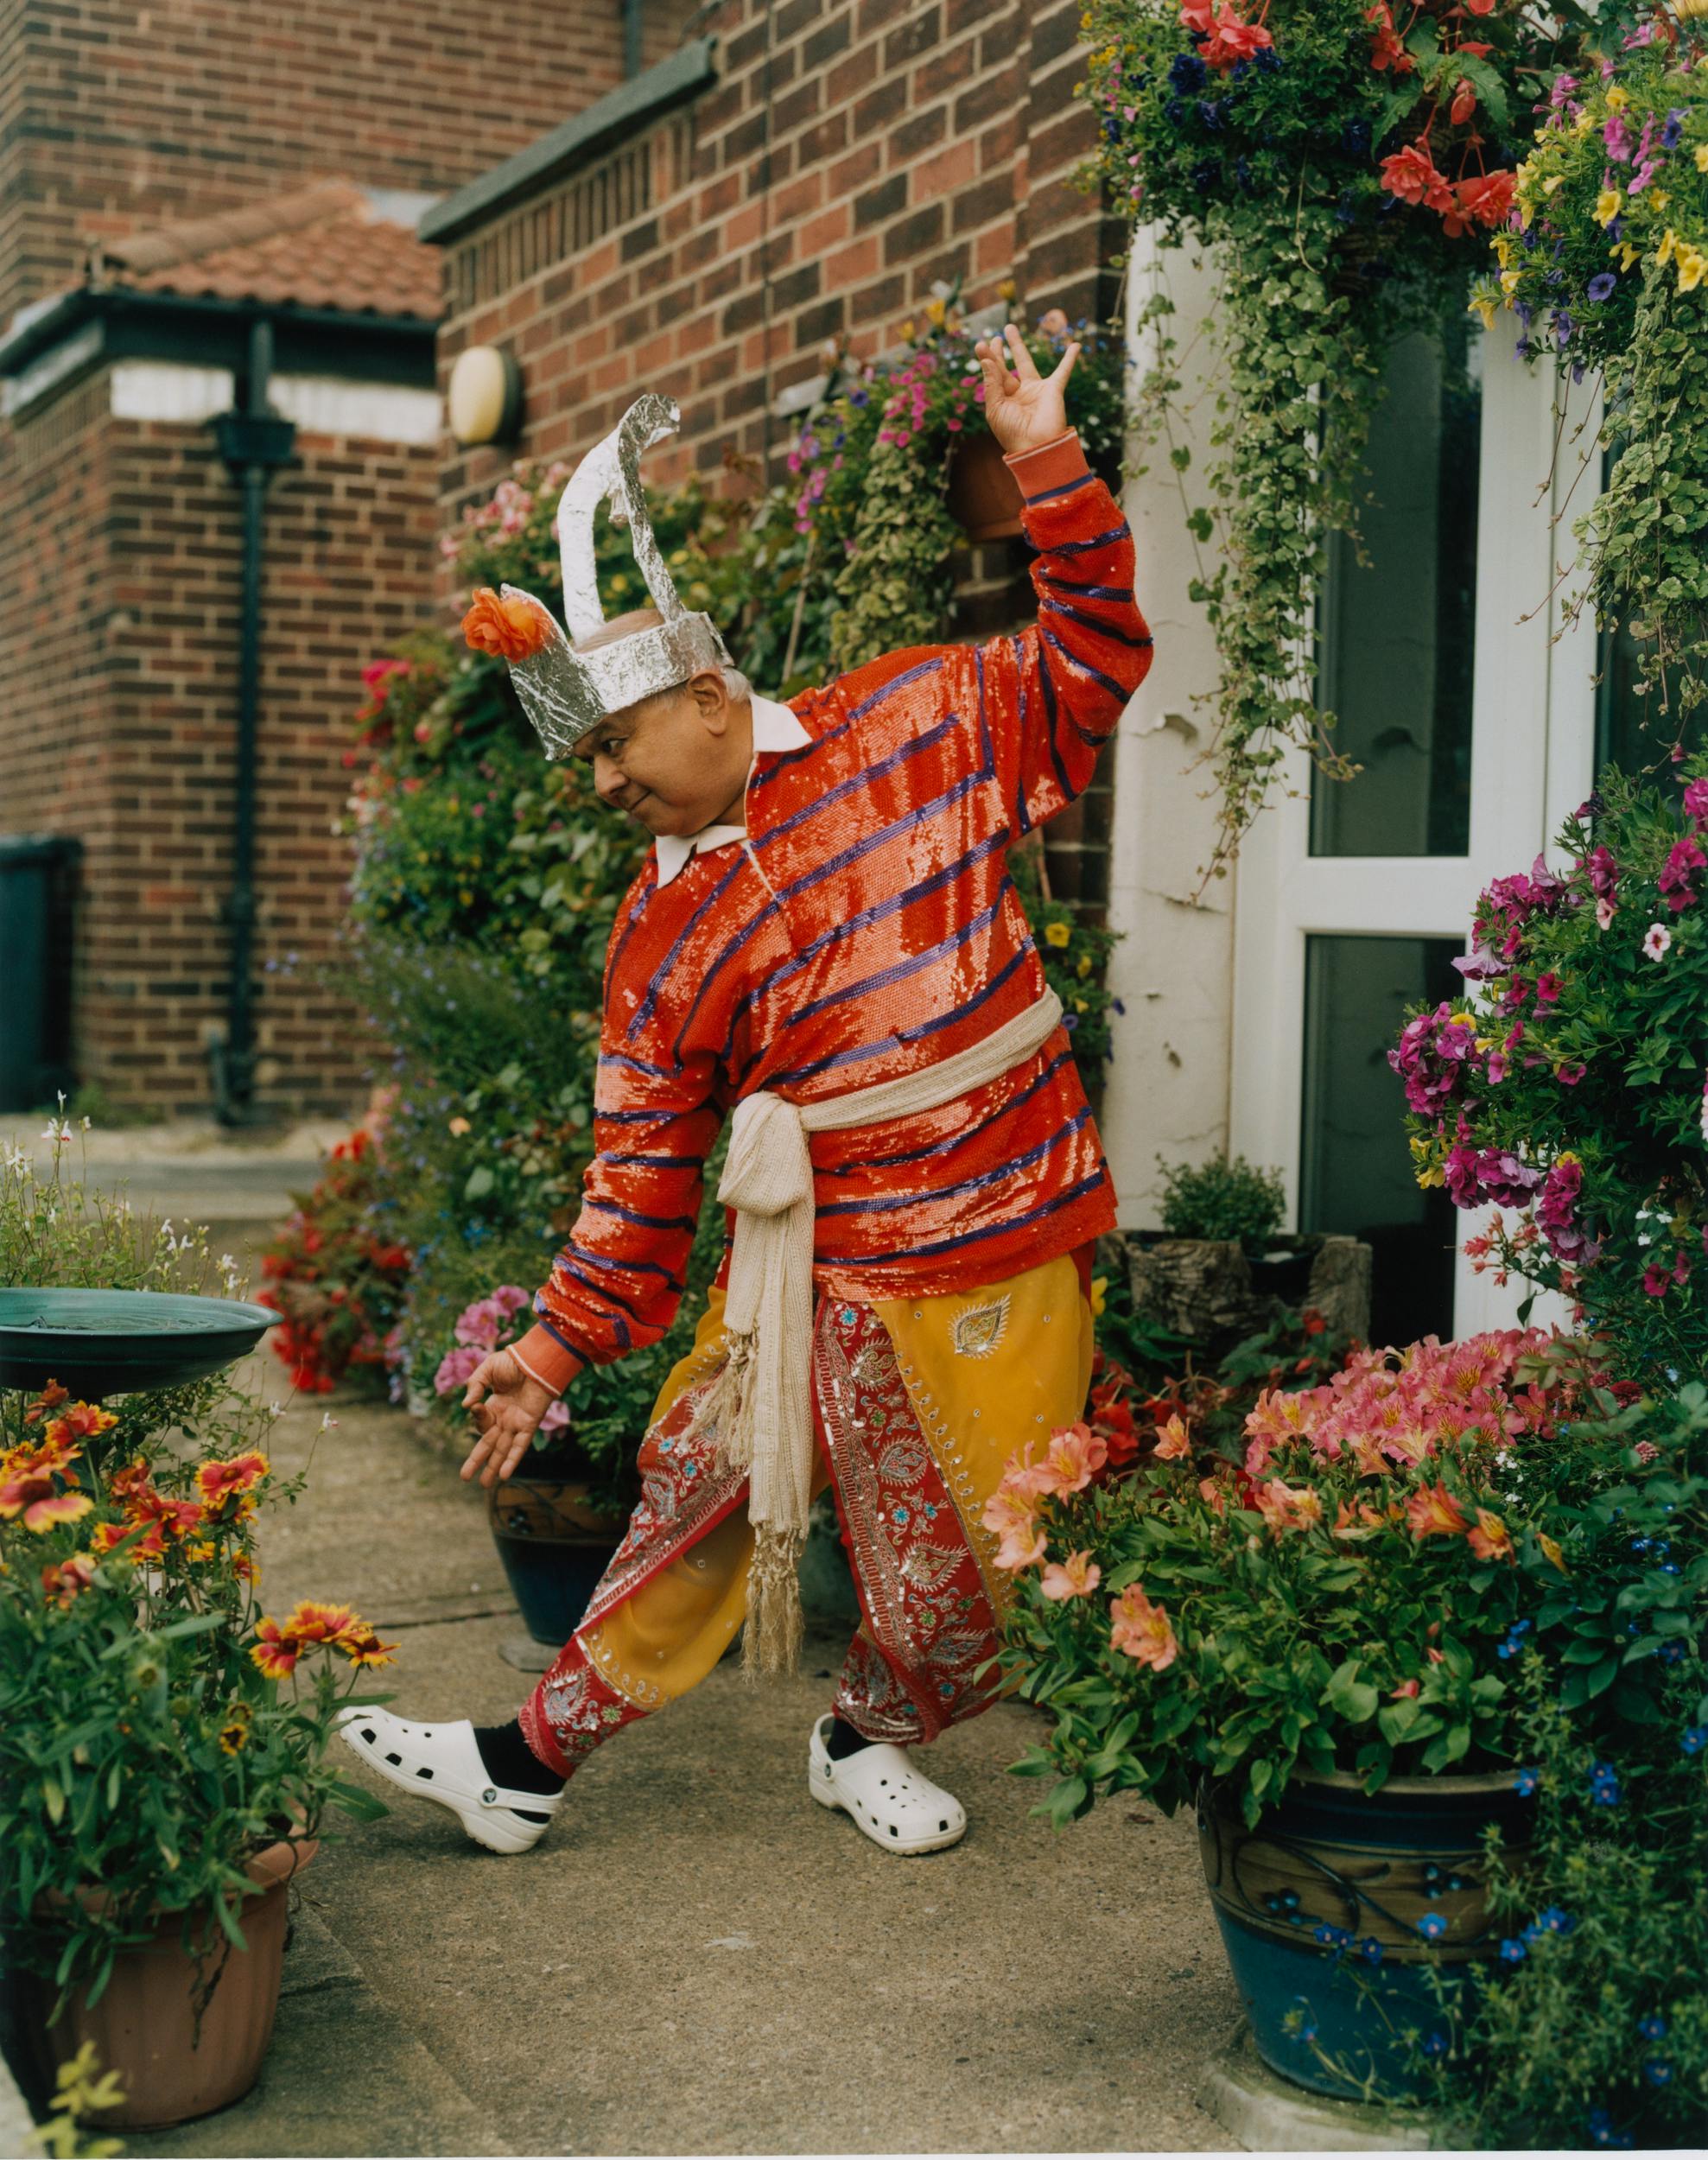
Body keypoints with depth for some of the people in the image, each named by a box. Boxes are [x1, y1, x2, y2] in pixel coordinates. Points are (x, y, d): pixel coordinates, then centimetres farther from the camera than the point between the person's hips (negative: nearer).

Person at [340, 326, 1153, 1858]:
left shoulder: (916, 728, 1)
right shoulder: (662, 932, 3)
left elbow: (1091, 659, 6)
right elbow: (643, 1172, 5)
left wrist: (1050, 466, -5)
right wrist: (557, 1346, 3)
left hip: (1002, 1253, -1)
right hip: (822, 1270, 1)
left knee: (958, 1562, 8)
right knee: (696, 1513, 6)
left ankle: (869, 1740, 35)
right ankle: (533, 1760, 21)